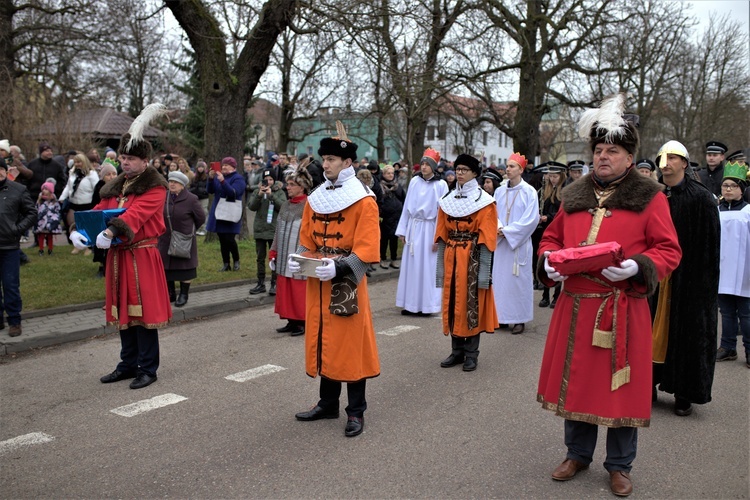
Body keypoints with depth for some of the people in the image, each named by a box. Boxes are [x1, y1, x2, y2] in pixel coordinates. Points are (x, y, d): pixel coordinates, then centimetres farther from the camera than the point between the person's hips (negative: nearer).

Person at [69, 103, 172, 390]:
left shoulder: (154, 186, -8)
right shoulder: (114, 186, 15)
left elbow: (136, 213, -23)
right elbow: (98, 212, 7)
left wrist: (111, 231, -37)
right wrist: (79, 230, -12)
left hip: (142, 256, -7)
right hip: (118, 256, 7)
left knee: (143, 311, -3)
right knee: (123, 312, 14)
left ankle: (148, 369, 9)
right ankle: (128, 365, 26)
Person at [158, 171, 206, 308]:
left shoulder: (191, 199, -11)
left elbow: (201, 218, -3)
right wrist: (163, 229, 11)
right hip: (166, 239, 5)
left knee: (184, 267, 4)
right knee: (166, 267, 10)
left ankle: (184, 295, 16)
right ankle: (170, 293, 24)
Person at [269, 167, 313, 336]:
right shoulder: (285, 205, 12)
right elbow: (278, 230, 16)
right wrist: (273, 252, 12)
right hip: (283, 257, 7)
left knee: (299, 291, 0)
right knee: (284, 290, 10)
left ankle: (302, 323, 12)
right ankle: (291, 321, 20)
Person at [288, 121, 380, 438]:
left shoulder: (363, 200, -9)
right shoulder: (315, 199, 10)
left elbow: (366, 251, -15)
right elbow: (306, 242, 14)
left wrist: (338, 268, -28)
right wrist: (297, 260, -6)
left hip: (347, 284, -6)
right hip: (318, 284, 6)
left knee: (350, 345, 1)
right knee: (323, 343, 14)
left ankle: (356, 412, 14)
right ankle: (327, 403, 29)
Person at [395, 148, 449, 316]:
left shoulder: (441, 185, -6)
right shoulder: (414, 181, 4)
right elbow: (407, 207, 8)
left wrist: (437, 238, -10)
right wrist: (402, 230, 7)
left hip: (429, 228, -4)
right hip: (413, 228, 4)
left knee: (427, 267, 1)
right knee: (410, 266, 6)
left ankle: (426, 304, 10)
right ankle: (410, 304, 15)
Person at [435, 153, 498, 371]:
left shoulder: (484, 201, -3)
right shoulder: (447, 200, 11)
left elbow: (486, 239, -8)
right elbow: (441, 236, 9)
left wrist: (484, 272, -14)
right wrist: (440, 267, 4)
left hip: (473, 259, -4)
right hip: (451, 259, 5)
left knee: (472, 304, 1)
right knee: (452, 303, 8)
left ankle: (471, 354, 12)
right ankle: (457, 351, 19)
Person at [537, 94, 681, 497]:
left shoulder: (649, 198, 0)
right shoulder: (575, 195, 11)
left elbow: (668, 250, -3)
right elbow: (551, 237, 19)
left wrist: (637, 267, -21)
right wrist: (548, 262, -2)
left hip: (622, 309, -4)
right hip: (575, 306, 4)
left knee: (621, 385, 6)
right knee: (575, 379, 12)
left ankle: (619, 466, 25)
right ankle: (577, 454, 32)